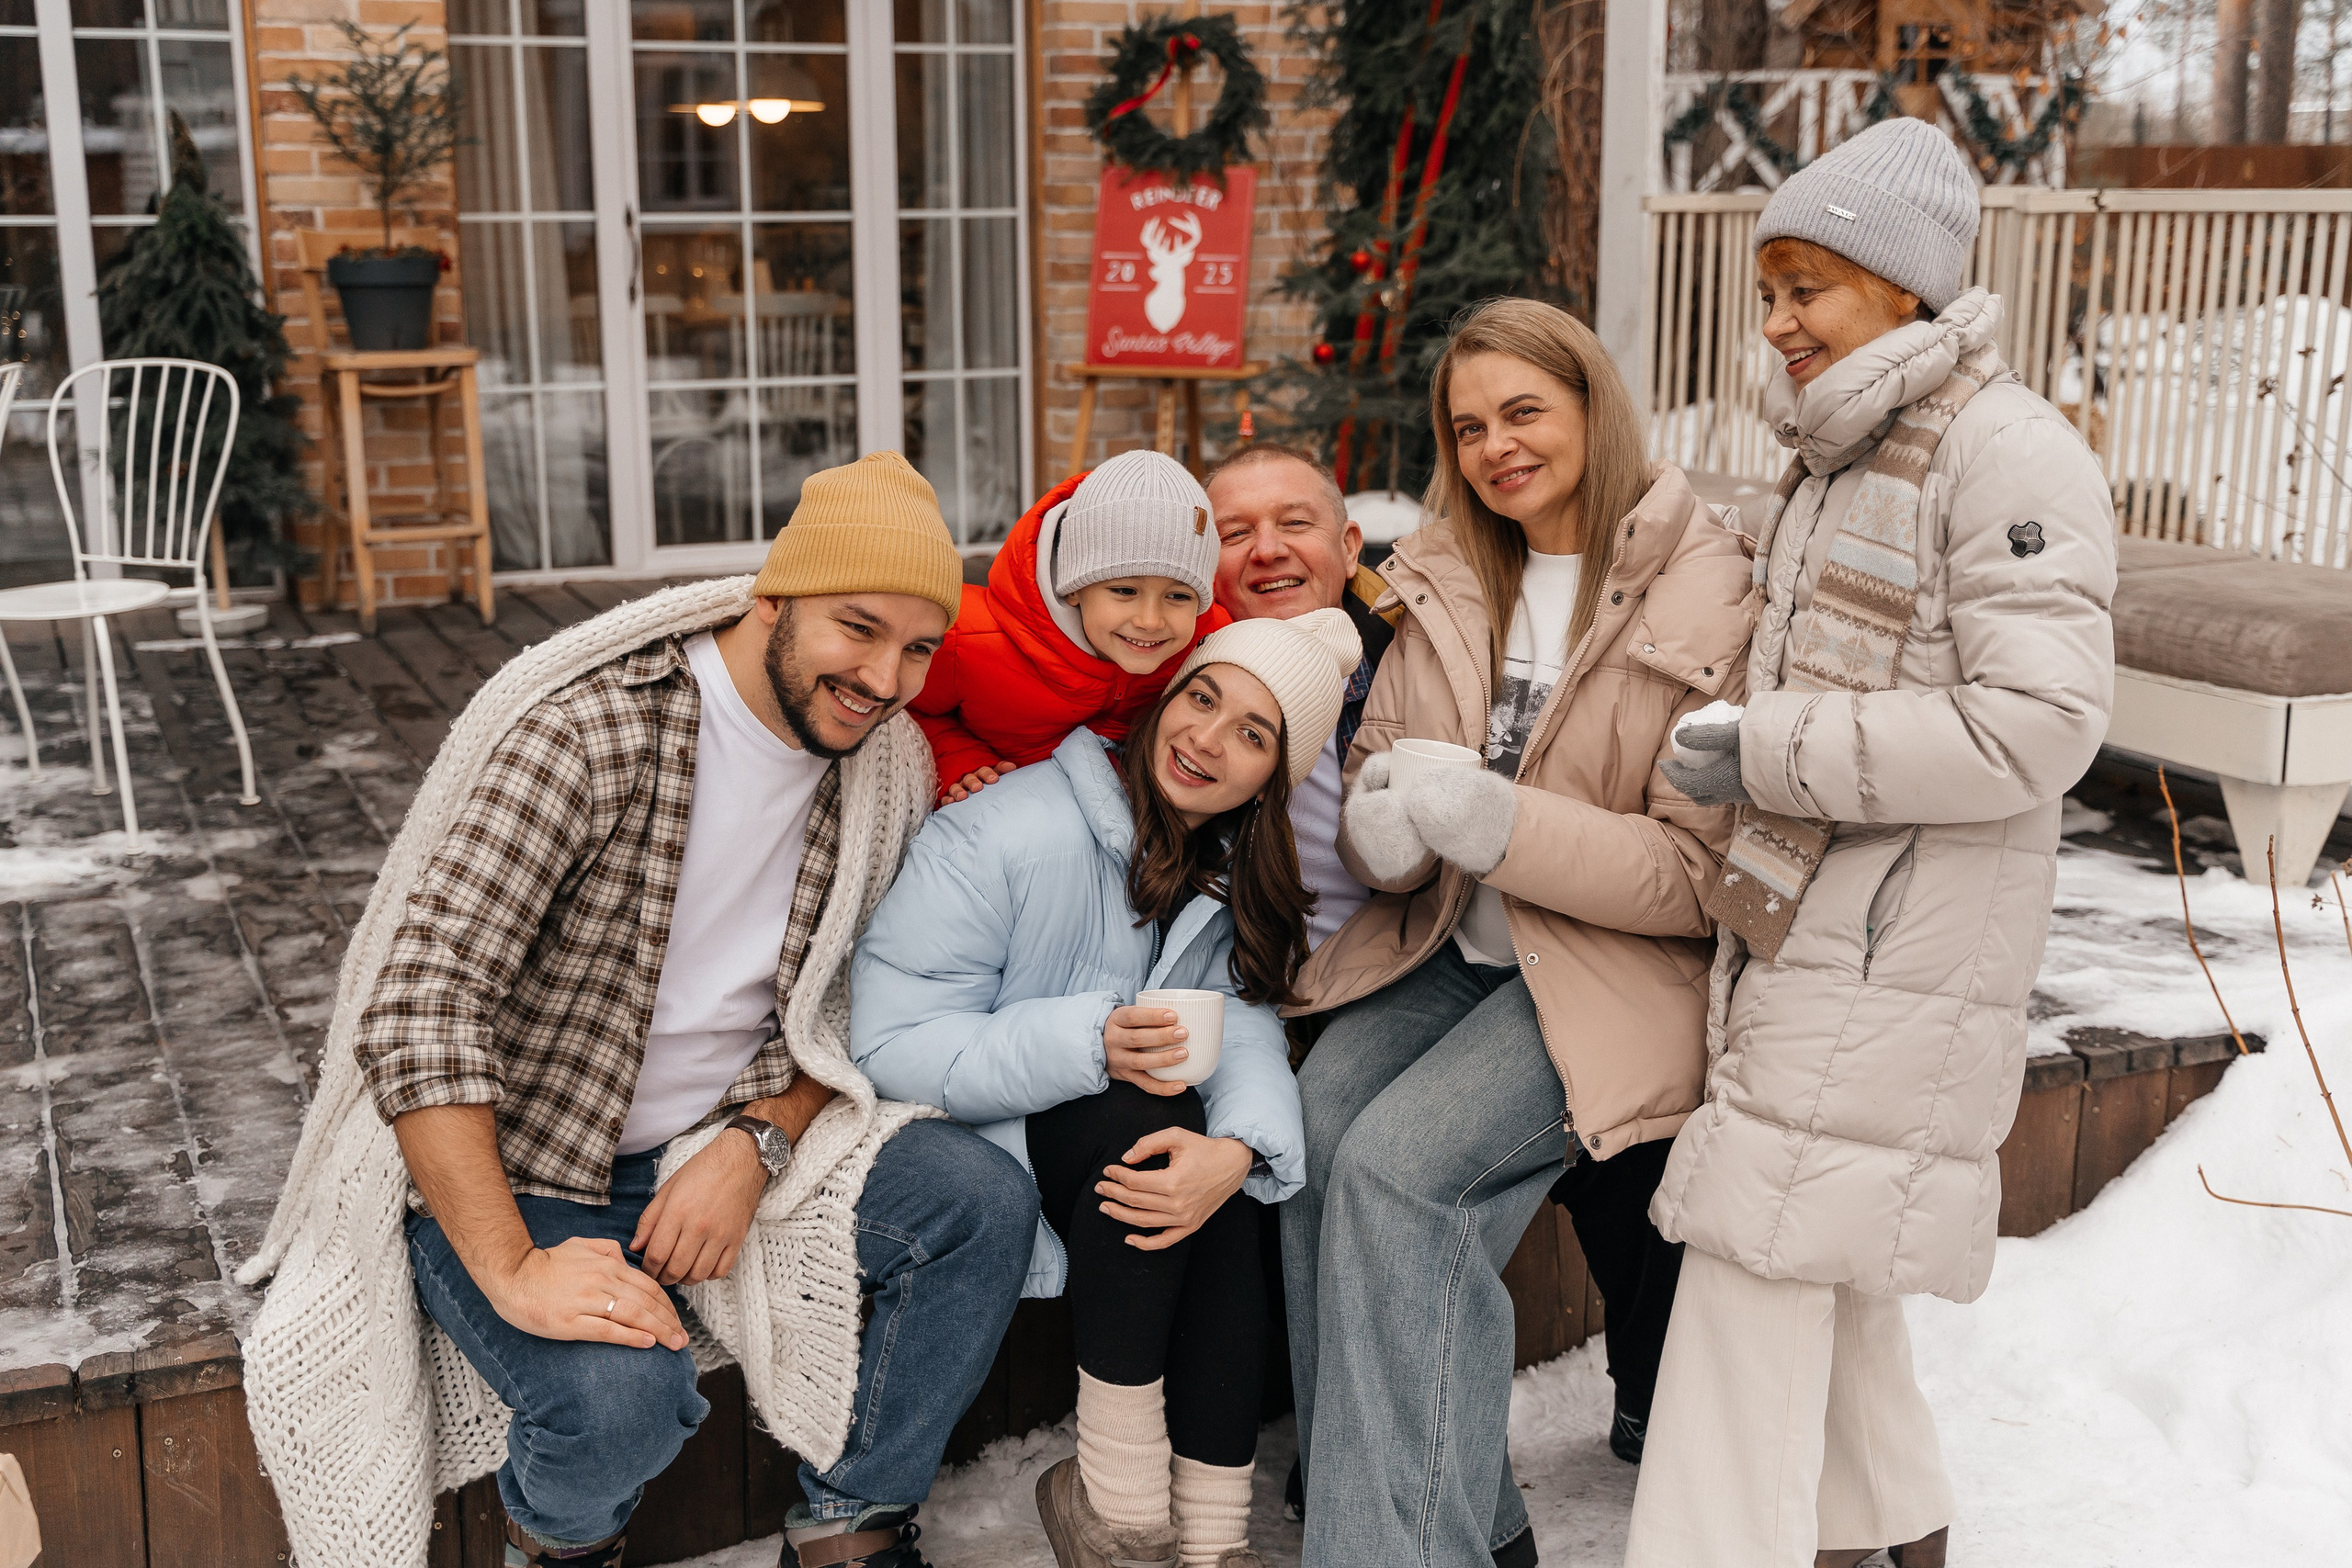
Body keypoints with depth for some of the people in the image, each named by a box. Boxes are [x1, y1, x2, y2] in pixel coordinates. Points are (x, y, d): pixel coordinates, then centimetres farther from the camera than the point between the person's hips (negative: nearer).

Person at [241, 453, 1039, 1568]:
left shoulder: (887, 772, -1)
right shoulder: (591, 734, -22)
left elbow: (846, 1007, 6)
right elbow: (418, 1012, -27)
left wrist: (756, 1145, -14)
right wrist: (512, 1269, -31)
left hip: (729, 1141, 6)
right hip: (509, 1169, -5)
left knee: (985, 1202, -14)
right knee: (621, 1391, -32)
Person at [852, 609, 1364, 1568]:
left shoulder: (1240, 881, 4)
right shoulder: (1003, 833, -18)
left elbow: (1246, 1030, -13)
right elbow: (891, 1046, -23)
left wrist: (1239, 1147, -36)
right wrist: (1087, 1044, -35)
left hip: (1116, 1158, 6)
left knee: (1211, 1168, -26)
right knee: (1146, 1108, -31)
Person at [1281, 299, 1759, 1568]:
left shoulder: (1704, 595, -8)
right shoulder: (1447, 583, 10)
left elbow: (1702, 872, -12)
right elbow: (1375, 768, 12)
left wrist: (1505, 827, -24)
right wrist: (1381, 828, -14)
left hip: (1617, 970, -5)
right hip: (1447, 945, 6)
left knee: (1397, 1166, -26)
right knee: (1313, 1129, -21)